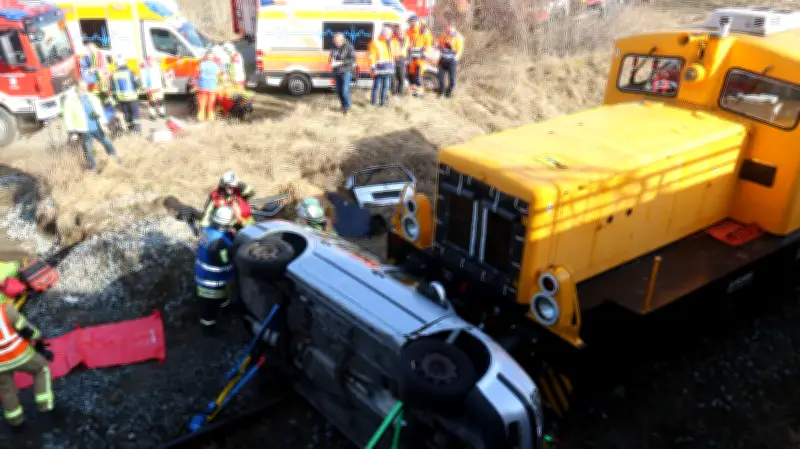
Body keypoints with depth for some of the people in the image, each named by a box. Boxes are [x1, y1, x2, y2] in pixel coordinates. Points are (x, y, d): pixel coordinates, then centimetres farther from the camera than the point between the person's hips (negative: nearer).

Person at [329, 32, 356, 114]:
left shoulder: (349, 47, -11)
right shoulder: (334, 47, 4)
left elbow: (352, 59, -18)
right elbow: (330, 57, 16)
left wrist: (339, 62, -23)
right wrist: (331, 60, -10)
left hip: (346, 71, -5)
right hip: (336, 72, 6)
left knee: (345, 91, -11)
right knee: (338, 91, 8)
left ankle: (347, 107, 8)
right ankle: (343, 105, 26)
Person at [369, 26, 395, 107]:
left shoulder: (389, 43, 14)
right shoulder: (375, 42, -6)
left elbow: (392, 55, 18)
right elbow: (372, 57, -10)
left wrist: (392, 67, 14)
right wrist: (373, 68, -16)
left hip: (388, 69, 7)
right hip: (379, 69, -7)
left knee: (386, 86, 12)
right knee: (377, 86, -4)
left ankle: (383, 101, 23)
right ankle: (374, 102, 3)